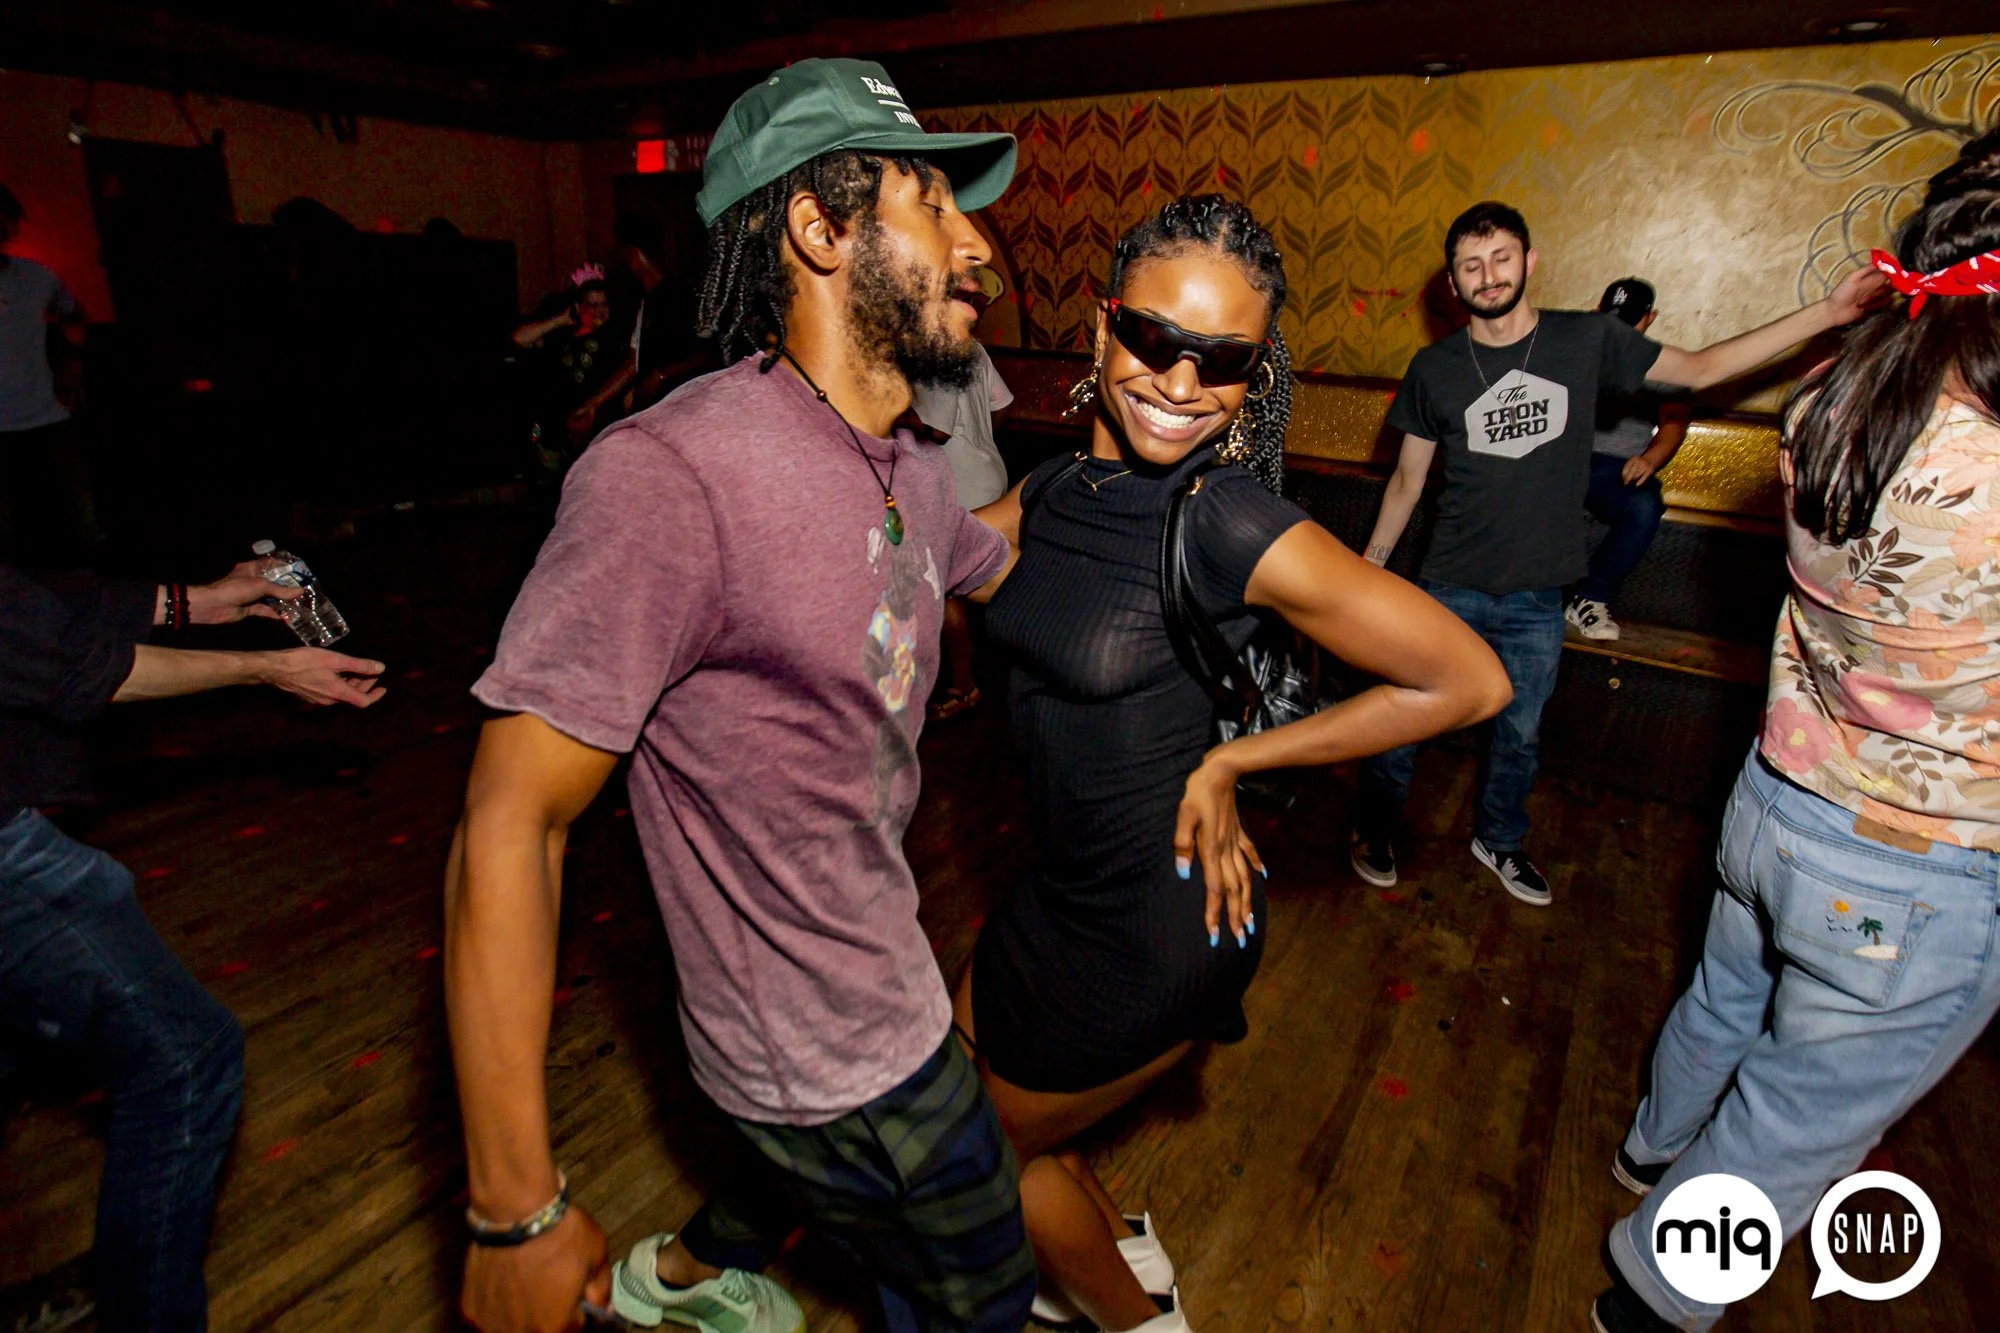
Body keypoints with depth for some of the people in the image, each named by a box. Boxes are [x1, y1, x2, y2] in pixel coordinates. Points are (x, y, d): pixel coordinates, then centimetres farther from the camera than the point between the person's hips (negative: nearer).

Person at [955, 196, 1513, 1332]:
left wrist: (1233, 759, -15)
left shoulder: (1237, 525, -25)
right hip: (1071, 882, 7)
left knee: (992, 1142, 16)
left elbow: (1471, 682, -19)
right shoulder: (1052, 490, -4)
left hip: (1157, 916, -7)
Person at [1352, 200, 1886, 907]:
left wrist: (1827, 313, 3)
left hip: (1536, 596, 2)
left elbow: (1700, 369, 9)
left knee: (1519, 730, 16)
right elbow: (1408, 479, 4)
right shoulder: (1434, 368, -2)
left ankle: (1498, 839, 39)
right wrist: (1370, 564, 6)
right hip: (1449, 588, -1)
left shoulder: (1588, 340, 0)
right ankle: (1374, 828, 30)